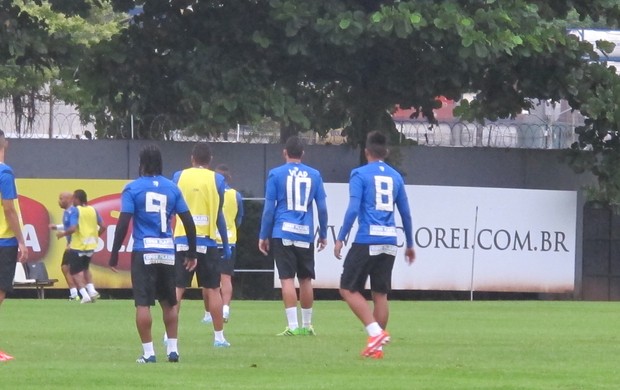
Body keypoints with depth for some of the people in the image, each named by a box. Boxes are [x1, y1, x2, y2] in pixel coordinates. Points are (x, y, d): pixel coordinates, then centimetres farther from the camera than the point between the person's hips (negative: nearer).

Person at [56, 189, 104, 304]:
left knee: (75, 272, 6)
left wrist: (63, 234, -6)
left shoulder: (75, 211, -13)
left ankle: (85, 295, -6)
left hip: (77, 246, -6)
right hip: (90, 246, 6)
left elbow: (73, 228, -23)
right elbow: (102, 227, 5)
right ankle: (91, 290, 9)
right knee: (85, 268, 26)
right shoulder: (92, 210, 4)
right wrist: (96, 235, 21)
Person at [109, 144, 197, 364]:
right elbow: (188, 222, 8)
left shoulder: (133, 188, -3)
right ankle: (173, 350, 14)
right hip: (167, 252, 4)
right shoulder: (172, 188, 8)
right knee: (169, 303, 15)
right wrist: (192, 253, 17)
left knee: (143, 303, -2)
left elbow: (123, 224, -9)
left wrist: (114, 253, -5)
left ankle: (148, 353, -5)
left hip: (144, 252, -4)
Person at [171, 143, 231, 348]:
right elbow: (218, 215, 1)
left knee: (177, 288, 4)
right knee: (212, 289, 6)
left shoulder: (179, 177, 4)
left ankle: (169, 335, 0)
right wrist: (226, 244, 8)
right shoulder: (217, 180, 0)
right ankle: (219, 336, 7)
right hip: (207, 240, -1)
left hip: (182, 240, 1)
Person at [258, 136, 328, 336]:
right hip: (305, 235, 3)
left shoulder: (276, 174, 0)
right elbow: (322, 207, 10)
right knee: (305, 280, 12)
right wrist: (323, 234, 19)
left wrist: (263, 236, 4)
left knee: (287, 279, -5)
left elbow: (269, 207, -1)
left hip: (283, 233, -3)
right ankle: (307, 325, 19)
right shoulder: (314, 175, 7)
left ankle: (293, 325, -12)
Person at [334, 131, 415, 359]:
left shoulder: (360, 174, -2)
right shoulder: (395, 177, 13)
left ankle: (376, 332, -14)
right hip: (390, 241, 5)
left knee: (348, 289, 1)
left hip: (366, 240, -5)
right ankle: (377, 347, 9)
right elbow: (405, 214, 17)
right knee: (380, 294, 10)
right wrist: (410, 244, 26)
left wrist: (341, 238, -7)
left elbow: (353, 209, -12)